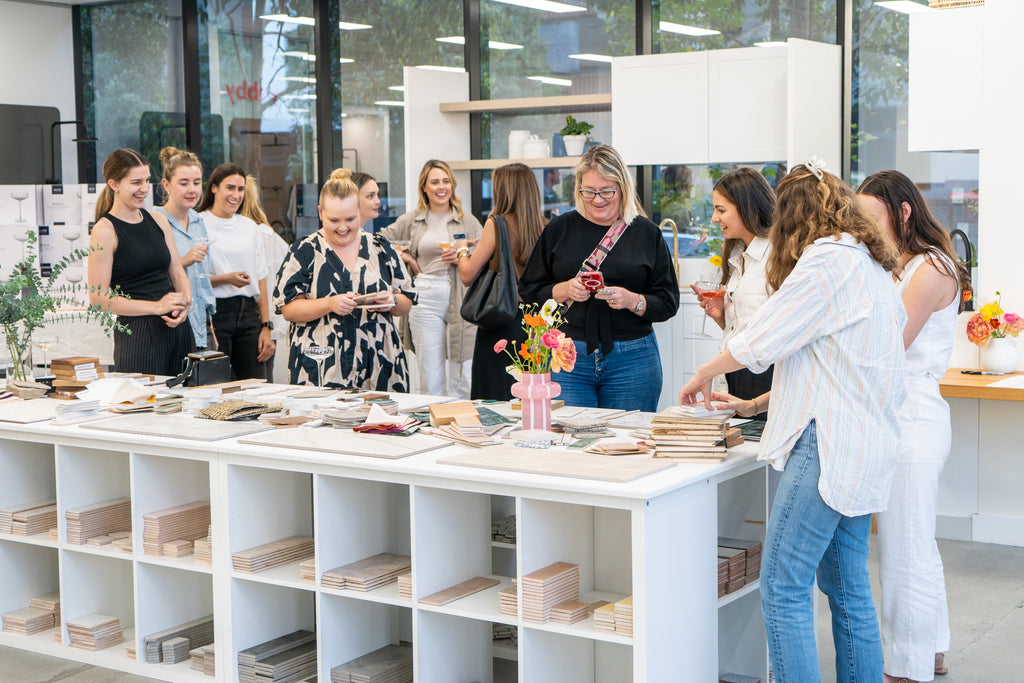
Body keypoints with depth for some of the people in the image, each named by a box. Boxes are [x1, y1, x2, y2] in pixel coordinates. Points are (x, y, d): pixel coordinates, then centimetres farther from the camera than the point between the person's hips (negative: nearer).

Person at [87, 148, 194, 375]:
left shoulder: (157, 220, 13)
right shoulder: (105, 231, -7)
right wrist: (156, 307, -16)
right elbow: (98, 298, -11)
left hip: (178, 328, 6)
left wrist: (184, 304, -5)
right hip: (137, 333, -6)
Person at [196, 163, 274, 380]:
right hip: (214, 312, -4)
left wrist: (266, 326, 8)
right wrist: (226, 279, -17)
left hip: (248, 313, 5)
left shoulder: (249, 227, 14)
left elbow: (260, 279, 14)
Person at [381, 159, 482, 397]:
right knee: (430, 380, 1)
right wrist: (404, 257, 5)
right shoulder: (411, 220, 11)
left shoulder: (468, 221, 10)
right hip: (425, 299, 0)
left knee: (462, 375, -2)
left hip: (461, 300, 0)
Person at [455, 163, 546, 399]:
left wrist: (462, 250, 12)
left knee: (493, 405, 3)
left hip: (502, 325, -5)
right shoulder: (544, 226, 2)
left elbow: (467, 276, -10)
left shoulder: (497, 223, -12)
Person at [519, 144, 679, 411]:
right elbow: (529, 290, 9)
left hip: (631, 358, 0)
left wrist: (632, 300, -14)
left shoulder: (647, 233, 5)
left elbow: (668, 302, 4)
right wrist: (564, 291, -9)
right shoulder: (559, 229, 7)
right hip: (567, 358, 0)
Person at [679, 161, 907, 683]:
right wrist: (758, 404, 25)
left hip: (829, 442, -10)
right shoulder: (872, 264, 20)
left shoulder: (827, 259, -10)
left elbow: (762, 340, -11)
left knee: (782, 589, -8)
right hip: (864, 446, 10)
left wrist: (703, 374, 7)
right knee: (848, 589, 14)